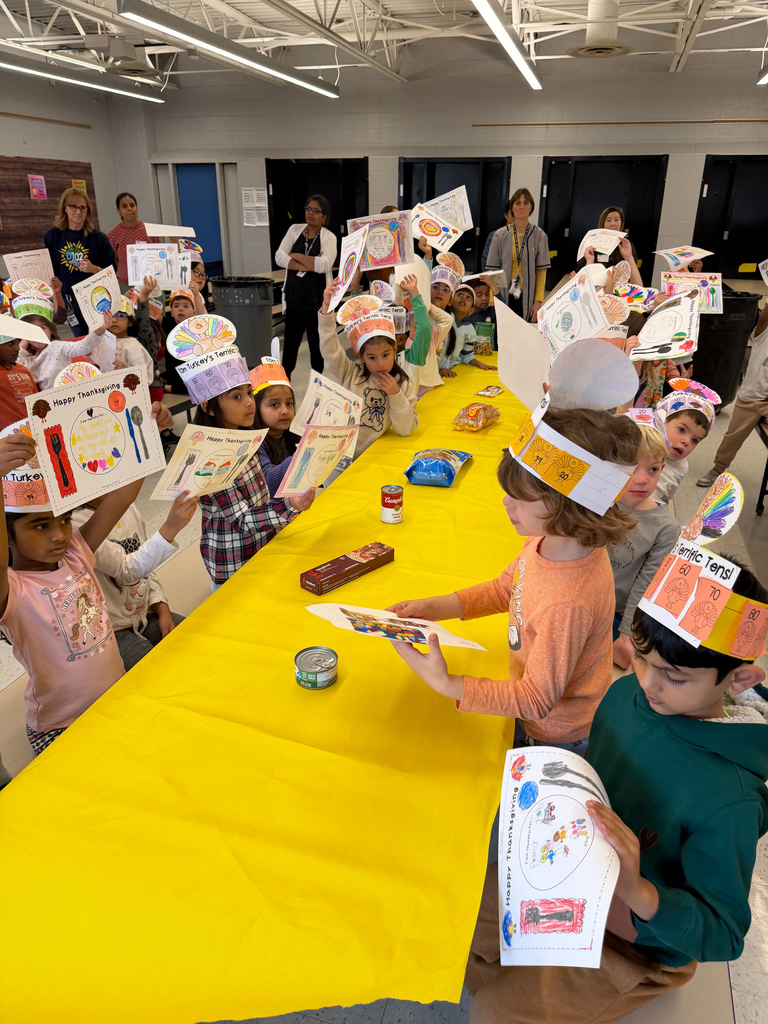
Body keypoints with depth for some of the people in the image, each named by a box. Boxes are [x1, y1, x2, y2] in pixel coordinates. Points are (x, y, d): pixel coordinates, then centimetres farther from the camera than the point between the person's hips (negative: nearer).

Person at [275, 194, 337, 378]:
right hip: (294, 298, 3)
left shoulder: (329, 238, -1)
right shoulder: (294, 230, 9)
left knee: (317, 344, 6)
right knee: (290, 343, 6)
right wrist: (310, 265, -15)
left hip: (318, 300, -3)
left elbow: (325, 265, -20)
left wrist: (297, 256, -10)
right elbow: (279, 257, -5)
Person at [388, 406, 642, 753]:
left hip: (553, 737, -6)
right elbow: (506, 588, 2)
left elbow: (537, 700, -30)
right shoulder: (550, 537, -18)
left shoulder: (569, 604, -42)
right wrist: (435, 607, -7)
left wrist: (445, 684, -35)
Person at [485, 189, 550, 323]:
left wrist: (538, 301, -7)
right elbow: (492, 270, 5)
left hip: (528, 298, 0)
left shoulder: (539, 235, 4)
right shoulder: (500, 235, 5)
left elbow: (541, 271, 1)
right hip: (504, 296, 1)